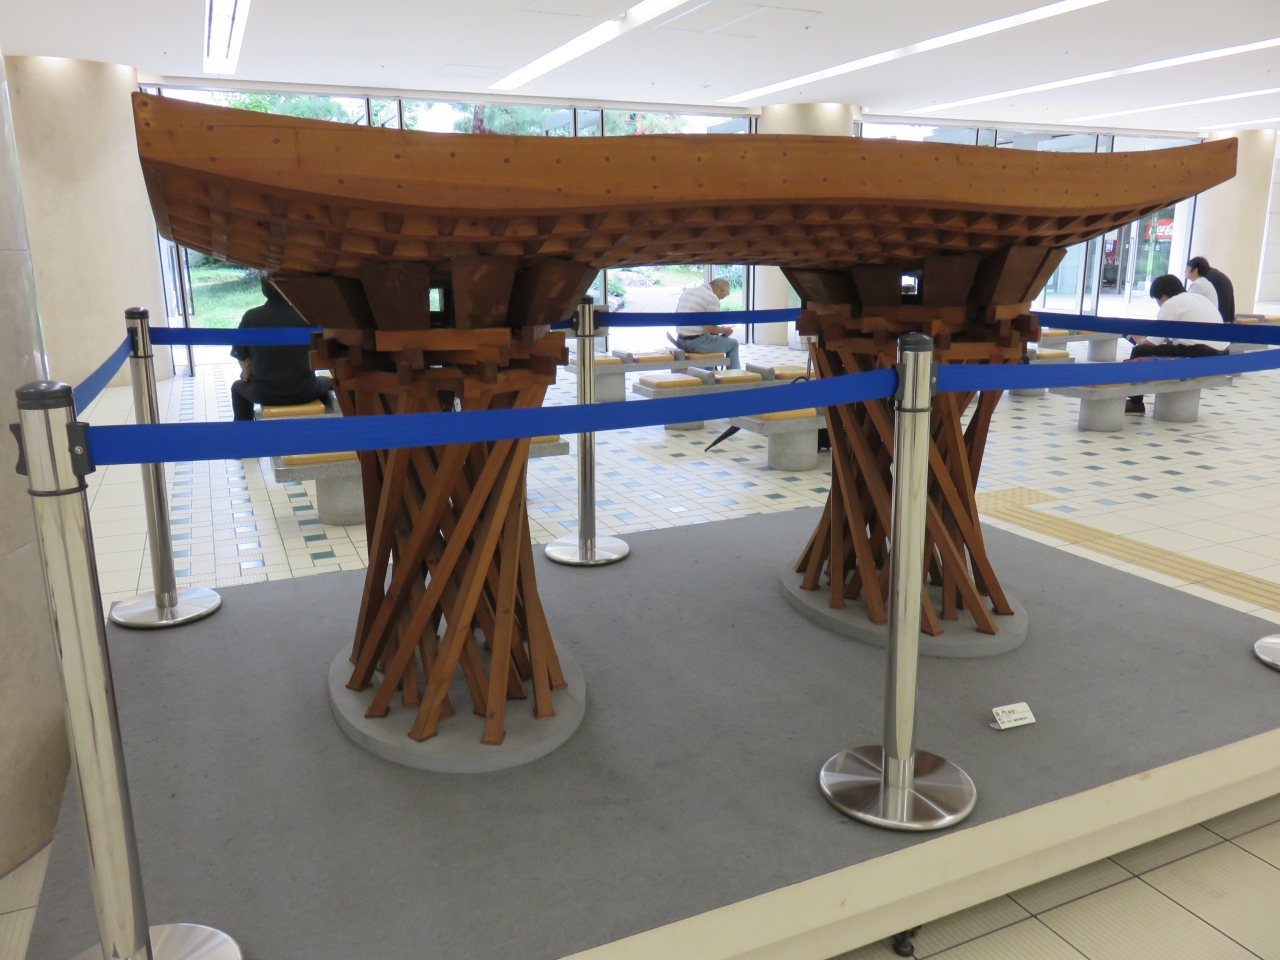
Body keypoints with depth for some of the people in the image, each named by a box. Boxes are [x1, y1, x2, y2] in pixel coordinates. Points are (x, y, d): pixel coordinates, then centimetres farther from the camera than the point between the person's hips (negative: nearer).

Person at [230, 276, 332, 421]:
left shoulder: (251, 316, -5)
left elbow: (242, 358, 2)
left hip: (265, 393, 1)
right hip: (303, 391, -1)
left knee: (238, 388, 35)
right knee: (326, 382, 34)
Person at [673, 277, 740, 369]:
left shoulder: (687, 291, 11)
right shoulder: (713, 298, -13)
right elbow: (710, 328, -19)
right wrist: (724, 331, 1)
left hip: (680, 342, 8)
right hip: (697, 343, -8)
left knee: (711, 340, 36)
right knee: (733, 344, 12)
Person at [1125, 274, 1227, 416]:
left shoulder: (1170, 304, -1)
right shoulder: (1198, 298, 23)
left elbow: (1154, 342, -2)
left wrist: (1139, 340, 19)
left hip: (1200, 352, -9)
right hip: (1219, 352, 9)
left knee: (1140, 351, 4)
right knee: (1169, 344, 32)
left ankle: (1135, 404, 10)